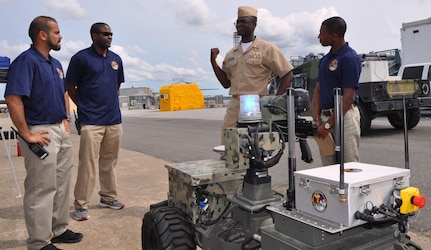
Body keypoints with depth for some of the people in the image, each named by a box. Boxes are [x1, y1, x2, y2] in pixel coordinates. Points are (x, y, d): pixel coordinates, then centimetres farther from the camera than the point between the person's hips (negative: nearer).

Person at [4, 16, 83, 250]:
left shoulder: (55, 63, 13)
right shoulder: (26, 61, -14)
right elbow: (13, 99, -23)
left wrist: (66, 120, 13)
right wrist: (27, 134, -21)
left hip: (61, 131, 9)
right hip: (42, 133, -9)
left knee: (62, 185, 16)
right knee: (41, 190, 0)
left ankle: (58, 230, 31)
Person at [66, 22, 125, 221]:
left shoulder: (116, 59, 11)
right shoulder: (81, 58, -5)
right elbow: (70, 88, 1)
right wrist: (86, 107, 7)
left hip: (114, 119, 5)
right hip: (91, 121, -5)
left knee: (109, 162, 13)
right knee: (88, 164, -4)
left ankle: (108, 197, 27)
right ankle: (81, 204, 9)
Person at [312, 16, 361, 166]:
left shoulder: (349, 58, -11)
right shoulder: (325, 59, 15)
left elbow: (348, 97, -16)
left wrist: (328, 124, -17)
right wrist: (316, 119, 0)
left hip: (345, 116, -8)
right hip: (325, 116, 8)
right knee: (328, 167, 13)